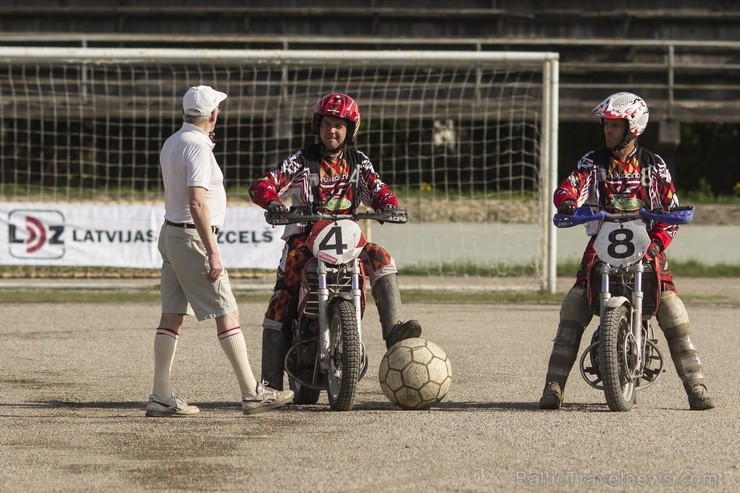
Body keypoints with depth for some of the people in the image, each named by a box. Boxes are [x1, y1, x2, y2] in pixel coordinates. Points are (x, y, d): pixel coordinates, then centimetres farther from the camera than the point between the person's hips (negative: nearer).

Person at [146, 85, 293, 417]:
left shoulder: (172, 143, 12)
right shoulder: (197, 146, -16)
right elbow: (197, 203, -25)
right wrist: (212, 252, -26)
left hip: (171, 233, 9)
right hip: (192, 237, -9)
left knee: (173, 315, 7)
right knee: (227, 313, -5)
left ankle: (161, 398, 5)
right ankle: (252, 393, -5)